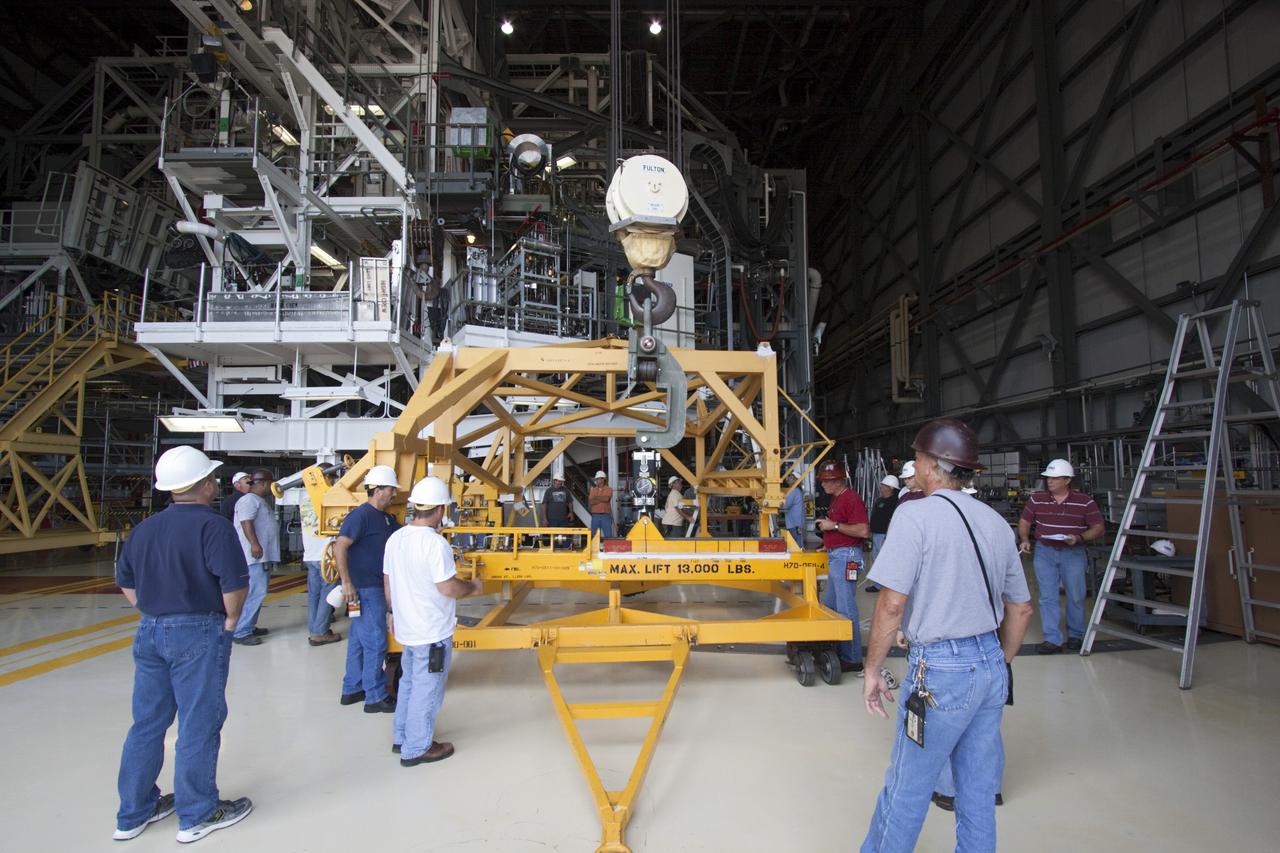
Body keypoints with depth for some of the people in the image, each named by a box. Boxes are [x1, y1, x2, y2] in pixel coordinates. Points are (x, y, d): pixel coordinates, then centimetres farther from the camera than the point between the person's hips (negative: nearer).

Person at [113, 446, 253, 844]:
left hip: (149, 631, 7)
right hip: (198, 633, -7)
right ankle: (197, 815, 17)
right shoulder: (213, 525, -15)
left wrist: (154, 615, 15)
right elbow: (234, 583, -20)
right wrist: (229, 621, -5)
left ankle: (133, 813, 30)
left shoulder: (145, 528, 9)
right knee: (199, 725, 5)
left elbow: (126, 582, 17)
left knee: (147, 722, 17)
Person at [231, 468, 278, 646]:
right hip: (255, 556, -11)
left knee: (257, 593, 16)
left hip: (263, 556, 11)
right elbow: (247, 524, -22)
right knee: (255, 593, -12)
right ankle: (241, 633, -8)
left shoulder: (260, 500, 20)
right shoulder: (249, 499, -11)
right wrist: (254, 544, -29)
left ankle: (249, 627, 23)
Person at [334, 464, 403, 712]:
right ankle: (376, 697, 7)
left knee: (359, 640, 17)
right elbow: (339, 547, -23)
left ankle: (352, 689, 29)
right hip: (363, 590, -9)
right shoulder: (361, 515, -16)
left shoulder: (386, 518, 12)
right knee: (375, 643, -3)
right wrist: (346, 582, -24)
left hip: (376, 588, 9)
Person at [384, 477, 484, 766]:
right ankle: (416, 749, 20)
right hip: (432, 632, -8)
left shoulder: (395, 538, 1)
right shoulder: (435, 543, -25)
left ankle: (401, 737, 37)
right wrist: (473, 587, -6)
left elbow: (387, 582, 10)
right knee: (426, 689, 7)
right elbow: (448, 588, -24)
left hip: (406, 627, 8)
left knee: (409, 682, 23)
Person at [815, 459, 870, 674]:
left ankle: (853, 660, -1)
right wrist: (827, 545, 18)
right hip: (835, 556, 11)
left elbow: (863, 530, -24)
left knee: (846, 608, -7)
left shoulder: (851, 499, -15)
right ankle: (834, 650, 25)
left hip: (846, 556, -11)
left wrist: (834, 526, -20)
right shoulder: (836, 499, 15)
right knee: (830, 606, 16)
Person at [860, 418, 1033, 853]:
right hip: (991, 665, 7)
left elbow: (892, 604, -18)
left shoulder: (916, 515, -14)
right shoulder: (996, 522, 8)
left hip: (941, 669, -7)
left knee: (906, 789, 9)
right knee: (978, 789, 18)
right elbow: (1020, 610, 15)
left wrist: (872, 669, -7)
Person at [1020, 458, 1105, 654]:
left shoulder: (1085, 502, -5)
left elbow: (1099, 528, -4)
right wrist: (1025, 540, -6)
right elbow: (1024, 522, 11)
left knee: (1076, 596, 7)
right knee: (1047, 597, 0)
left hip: (1073, 553, -1)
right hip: (1044, 552, 1)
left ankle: (1075, 635, 27)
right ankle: (1052, 640, 4)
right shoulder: (1037, 499, 1)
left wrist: (1079, 538, -20)